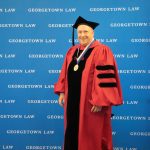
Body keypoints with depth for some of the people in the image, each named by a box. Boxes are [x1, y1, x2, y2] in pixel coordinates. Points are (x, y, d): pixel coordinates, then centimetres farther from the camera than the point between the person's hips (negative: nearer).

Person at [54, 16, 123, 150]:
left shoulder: (101, 51, -12)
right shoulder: (72, 51, 11)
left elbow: (105, 79, -17)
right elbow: (65, 73, 15)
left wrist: (100, 101, -20)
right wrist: (62, 92, 8)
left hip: (91, 103, -6)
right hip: (73, 101, 7)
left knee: (92, 136, 6)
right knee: (73, 133, 15)